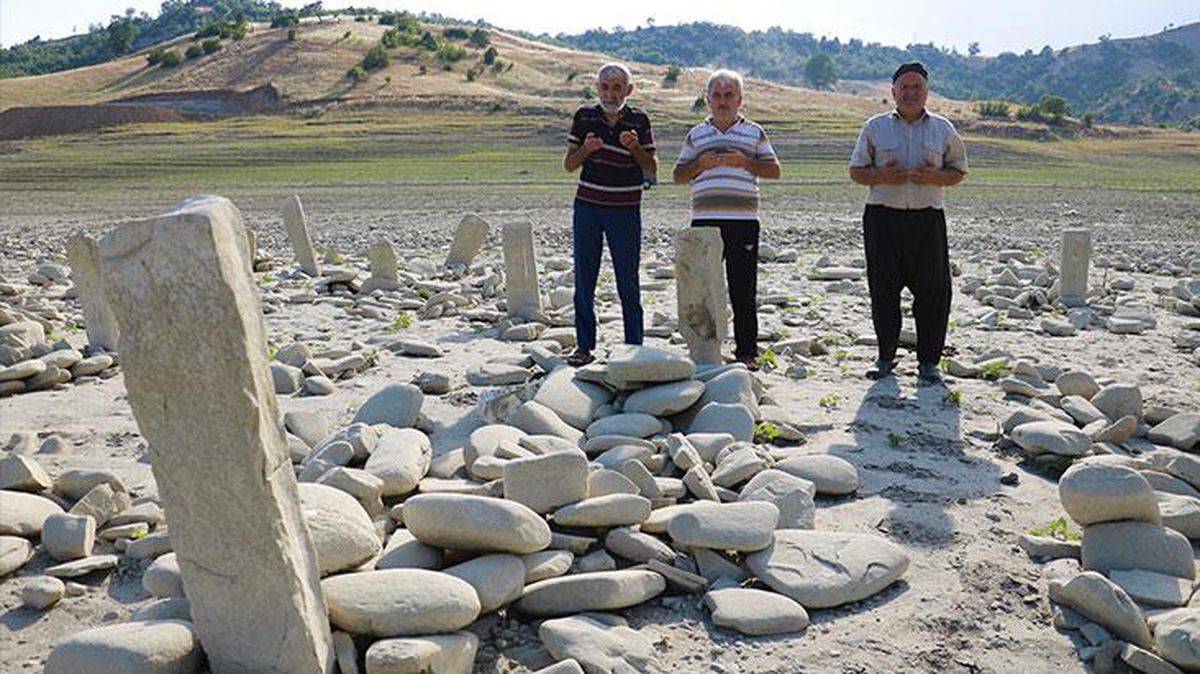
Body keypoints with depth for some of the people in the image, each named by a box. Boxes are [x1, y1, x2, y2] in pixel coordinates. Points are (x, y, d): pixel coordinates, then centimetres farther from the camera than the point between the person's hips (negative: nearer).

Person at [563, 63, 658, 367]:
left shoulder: (639, 120, 2)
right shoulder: (584, 117, 6)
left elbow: (651, 168, 2)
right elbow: (569, 164, 7)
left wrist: (635, 148, -16)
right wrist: (585, 149, -14)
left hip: (625, 209, -2)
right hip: (587, 206, 2)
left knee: (628, 281, 0)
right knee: (584, 277, 3)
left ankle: (634, 347, 8)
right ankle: (584, 346, 11)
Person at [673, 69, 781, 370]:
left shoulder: (754, 133, 13)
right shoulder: (695, 135, 16)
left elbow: (774, 170, 9)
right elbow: (679, 176, 15)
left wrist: (745, 162, -7)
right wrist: (700, 164, -4)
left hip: (743, 220, -1)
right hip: (704, 220, 1)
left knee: (743, 291, 0)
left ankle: (746, 352, 8)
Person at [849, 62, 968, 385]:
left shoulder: (943, 129, 11)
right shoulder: (876, 127, 9)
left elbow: (958, 171, 13)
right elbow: (856, 171, 9)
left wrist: (935, 177, -9)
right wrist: (882, 176, -11)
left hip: (927, 219, 1)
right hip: (883, 216, 0)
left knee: (933, 290, -2)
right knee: (883, 290, 1)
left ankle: (928, 361, 9)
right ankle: (885, 357, 16)